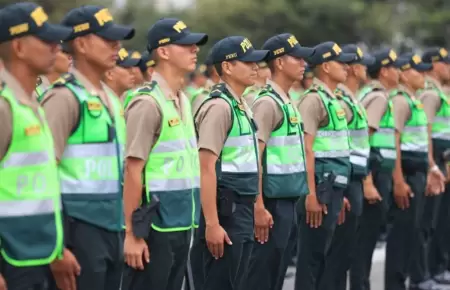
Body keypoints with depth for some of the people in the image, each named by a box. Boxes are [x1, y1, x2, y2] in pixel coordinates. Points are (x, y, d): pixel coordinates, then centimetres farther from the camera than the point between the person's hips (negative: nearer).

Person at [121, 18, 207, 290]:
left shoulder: (183, 100, 12)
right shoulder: (148, 102, -14)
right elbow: (133, 171, -16)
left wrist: (191, 221, 15)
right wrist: (132, 232, -17)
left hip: (182, 223, 8)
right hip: (156, 225, -8)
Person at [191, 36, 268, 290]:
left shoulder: (241, 106, 14)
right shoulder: (219, 106, -14)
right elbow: (206, 168, -20)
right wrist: (212, 224, -23)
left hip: (243, 210, 9)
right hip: (225, 210, -9)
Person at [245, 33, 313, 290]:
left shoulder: (288, 102, 15)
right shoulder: (268, 103, -13)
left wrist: (297, 199, 18)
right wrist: (259, 207, -22)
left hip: (289, 201, 9)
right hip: (274, 202, -9)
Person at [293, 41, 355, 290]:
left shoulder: (332, 100, 17)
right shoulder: (313, 99, -12)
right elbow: (306, 150, -18)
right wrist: (311, 195, -22)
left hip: (333, 187, 9)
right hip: (320, 188, -9)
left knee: (321, 251, 14)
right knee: (311, 253, -3)